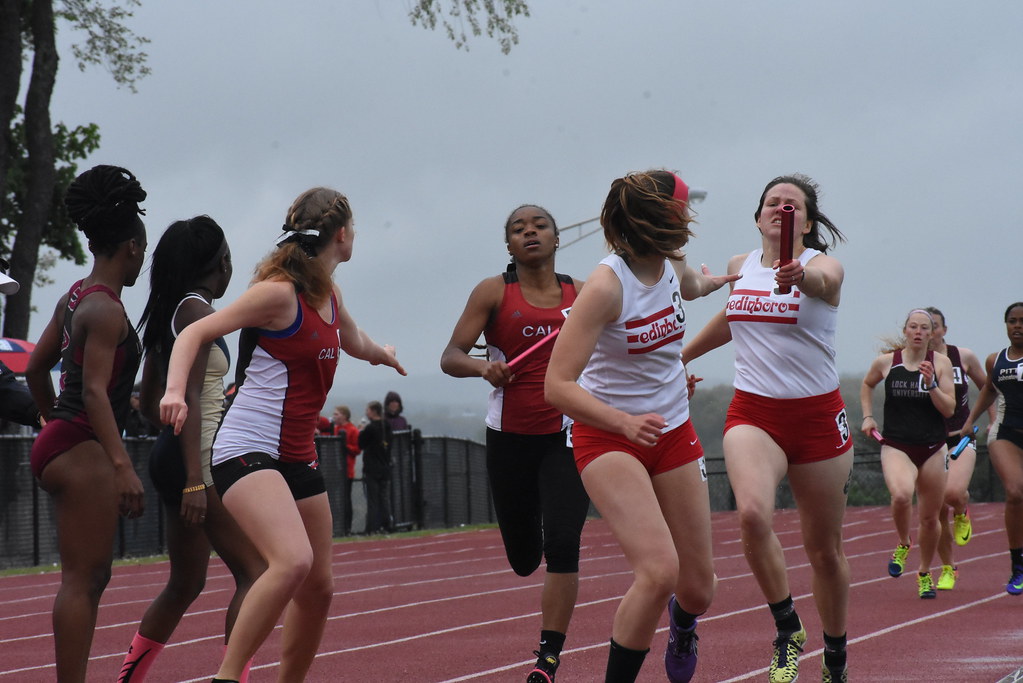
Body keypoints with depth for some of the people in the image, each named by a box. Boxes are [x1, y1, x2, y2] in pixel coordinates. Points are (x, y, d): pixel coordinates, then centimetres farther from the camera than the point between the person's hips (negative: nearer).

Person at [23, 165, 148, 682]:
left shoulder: (74, 299, 13)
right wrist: (122, 465, -26)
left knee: (92, 577, 14)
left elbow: (36, 369, 21)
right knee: (83, 579, -8)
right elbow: (95, 391, -22)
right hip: (83, 451, -10)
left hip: (60, 443, 10)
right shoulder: (105, 309, -14)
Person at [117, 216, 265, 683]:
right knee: (255, 572, -12)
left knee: (185, 586, 17)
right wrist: (195, 480, -25)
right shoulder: (197, 309, -11)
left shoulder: (169, 313, 16)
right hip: (198, 457, -10)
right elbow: (189, 396, -20)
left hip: (171, 455, 10)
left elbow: (149, 399, 22)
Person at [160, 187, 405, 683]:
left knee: (318, 586, 11)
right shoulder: (279, 291, -13)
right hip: (248, 450, -9)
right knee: (293, 561, -30)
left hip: (298, 457, 9)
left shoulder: (328, 294, 13)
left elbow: (352, 341, 38)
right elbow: (195, 333, -15)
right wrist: (175, 391, -32)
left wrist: (380, 353, 58)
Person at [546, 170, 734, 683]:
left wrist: (708, 283, 44)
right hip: (608, 437, -6)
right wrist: (626, 423, -41)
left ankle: (681, 620, 45)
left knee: (698, 587, 7)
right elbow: (557, 386, -29)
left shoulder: (671, 264, -4)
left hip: (673, 433, 6)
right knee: (659, 570, -27)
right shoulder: (607, 285, -24)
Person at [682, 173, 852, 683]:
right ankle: (787, 633, -9)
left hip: (817, 415, -2)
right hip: (753, 412, 2)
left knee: (824, 549, 7)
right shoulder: (740, 266, 7)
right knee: (752, 513, -28)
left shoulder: (824, 264, -7)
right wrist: (682, 354, 38)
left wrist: (798, 276, -57)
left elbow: (821, 280, -34)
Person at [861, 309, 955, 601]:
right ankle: (902, 544, 0)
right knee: (902, 495, -31)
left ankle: (925, 574, 33)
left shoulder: (941, 363, -1)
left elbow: (949, 409, -5)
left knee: (930, 518, 9)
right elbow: (867, 385, 22)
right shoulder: (885, 362, 1)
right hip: (896, 446, -1)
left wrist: (931, 384, -18)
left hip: (932, 449, 1)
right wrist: (867, 416, 11)